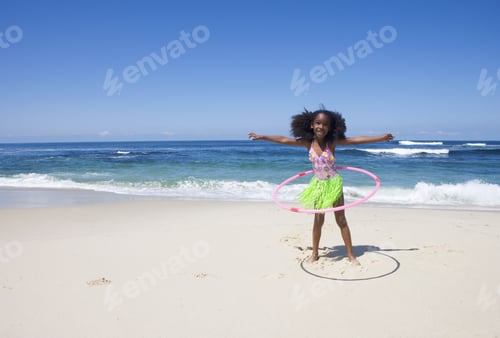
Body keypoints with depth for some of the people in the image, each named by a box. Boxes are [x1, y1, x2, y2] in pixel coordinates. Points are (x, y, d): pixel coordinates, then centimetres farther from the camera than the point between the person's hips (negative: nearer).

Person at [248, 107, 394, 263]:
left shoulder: (332, 141, -14)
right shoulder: (308, 142, -10)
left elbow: (357, 140, -16)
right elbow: (283, 140, -6)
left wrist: (380, 138, -19)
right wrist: (262, 137, -2)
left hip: (334, 183, -2)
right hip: (318, 185, 2)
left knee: (341, 220, 4)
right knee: (318, 220, 12)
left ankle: (351, 255, 15)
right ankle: (315, 253, 25)